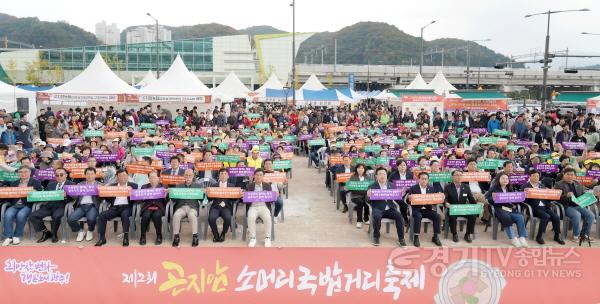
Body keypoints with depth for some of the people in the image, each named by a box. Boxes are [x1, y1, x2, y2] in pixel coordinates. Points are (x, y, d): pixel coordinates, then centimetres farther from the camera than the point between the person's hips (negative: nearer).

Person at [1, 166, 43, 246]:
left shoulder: (36, 182, 12)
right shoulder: (13, 183, 24)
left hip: (28, 205, -3)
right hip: (14, 205, 3)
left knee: (21, 215, -34)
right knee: (8, 214, -29)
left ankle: (17, 236, -16)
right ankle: (8, 237, -22)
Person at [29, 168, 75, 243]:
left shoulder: (71, 184, 8)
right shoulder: (50, 184, 24)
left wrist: (66, 196, -23)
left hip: (61, 207, -5)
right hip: (48, 206, 5)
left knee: (56, 216, -36)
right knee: (33, 216, -16)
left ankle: (54, 234, -7)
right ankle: (46, 232, 2)